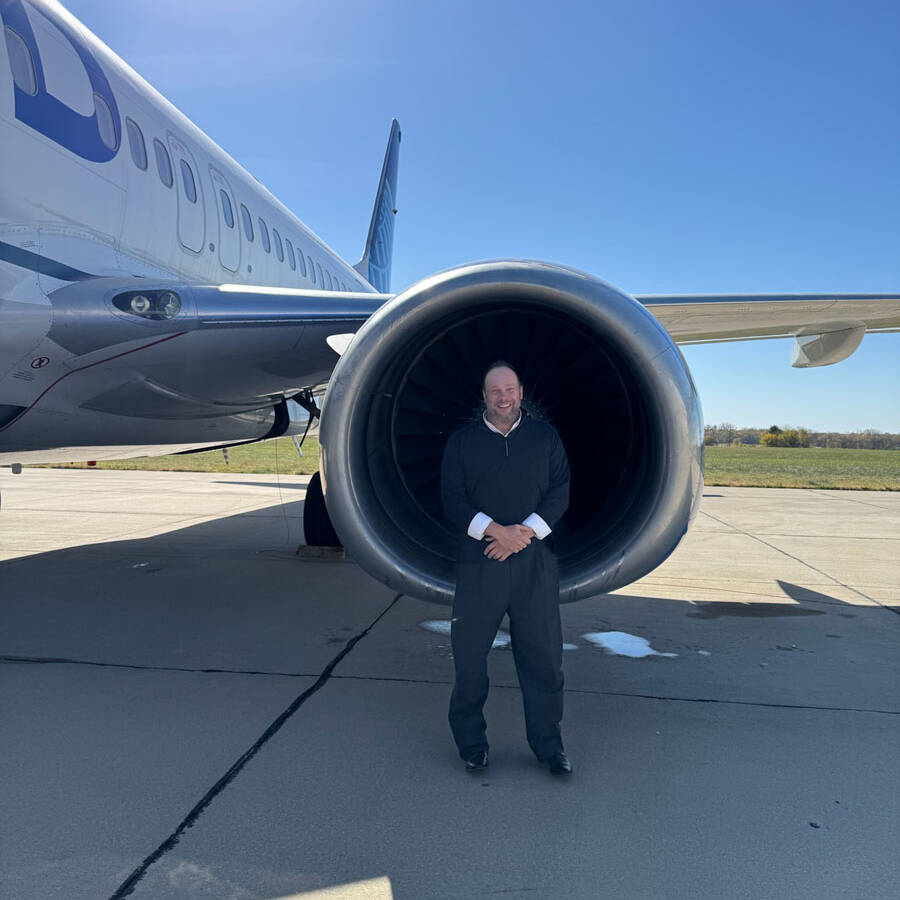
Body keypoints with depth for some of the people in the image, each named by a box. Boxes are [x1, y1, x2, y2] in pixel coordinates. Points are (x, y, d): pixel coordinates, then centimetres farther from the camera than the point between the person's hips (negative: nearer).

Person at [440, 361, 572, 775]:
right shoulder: (462, 441, 7)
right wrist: (496, 531, -14)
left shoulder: (545, 437, 10)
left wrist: (525, 532, -10)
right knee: (469, 652, 4)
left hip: (535, 562, 1)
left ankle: (548, 744, 21)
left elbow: (560, 492, 4)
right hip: (478, 561, 0)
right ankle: (470, 741, 23)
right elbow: (452, 501, 0)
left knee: (543, 653, 5)